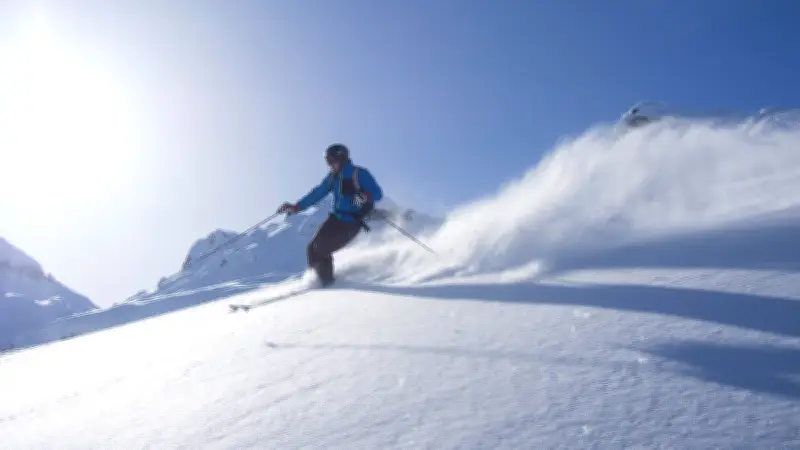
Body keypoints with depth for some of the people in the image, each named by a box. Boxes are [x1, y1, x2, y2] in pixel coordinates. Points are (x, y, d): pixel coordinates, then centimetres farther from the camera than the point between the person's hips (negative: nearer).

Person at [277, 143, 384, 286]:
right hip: (335, 218, 7)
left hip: (351, 223, -7)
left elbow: (377, 193, -16)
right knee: (313, 248, -3)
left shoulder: (359, 174, -10)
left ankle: (327, 282, 6)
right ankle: (319, 279, 12)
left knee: (321, 250, -13)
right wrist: (296, 207, 16)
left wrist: (364, 196, -37)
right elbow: (317, 194, 17)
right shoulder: (333, 176, 9)